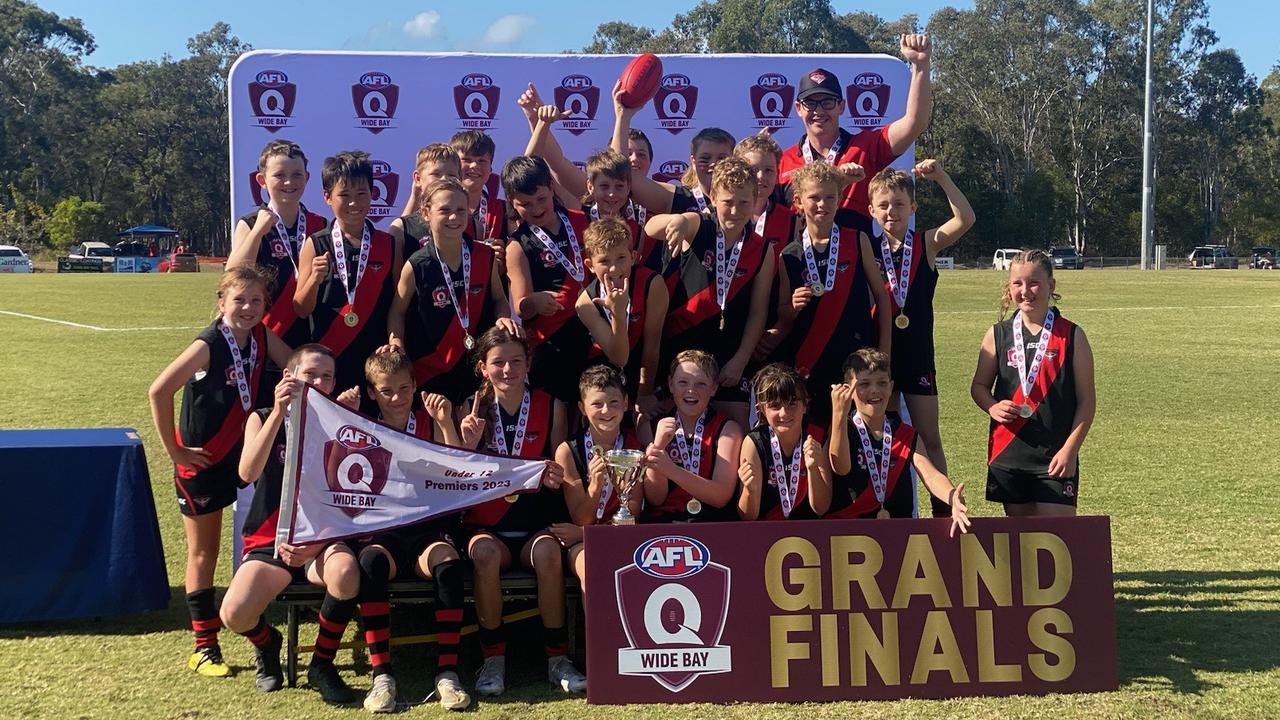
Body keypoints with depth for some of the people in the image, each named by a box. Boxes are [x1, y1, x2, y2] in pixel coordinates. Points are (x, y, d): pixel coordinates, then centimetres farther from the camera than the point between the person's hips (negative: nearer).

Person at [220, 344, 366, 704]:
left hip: (322, 541, 1)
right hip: (269, 543, 0)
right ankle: (266, 642, 13)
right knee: (234, 615, -27)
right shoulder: (263, 419, 5)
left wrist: (317, 543, -16)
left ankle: (322, 665, -9)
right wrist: (279, 414, -25)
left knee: (345, 572, -36)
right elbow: (248, 472, -17)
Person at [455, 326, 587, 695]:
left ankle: (557, 657, -16)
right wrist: (469, 445, -17)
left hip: (536, 523, 0)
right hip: (486, 525, 0)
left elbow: (561, 476, 6)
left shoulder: (551, 408, 4)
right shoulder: (473, 410, 3)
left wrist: (556, 479, -17)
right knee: (485, 553, -33)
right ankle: (493, 657, -16)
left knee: (548, 551, -32)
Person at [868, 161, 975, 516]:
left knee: (929, 438, 8)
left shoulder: (927, 244, -1)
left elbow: (965, 219, -14)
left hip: (917, 354, 0)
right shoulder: (866, 249, 1)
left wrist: (940, 176, -22)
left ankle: (943, 508, 14)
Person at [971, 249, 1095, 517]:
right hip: (1007, 453, 3)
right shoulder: (998, 335, 4)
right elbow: (979, 386, 13)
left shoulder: (1072, 336, -2)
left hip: (1056, 457, -3)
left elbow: (1087, 399, -1)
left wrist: (1070, 449, -8)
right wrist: (992, 407, -9)